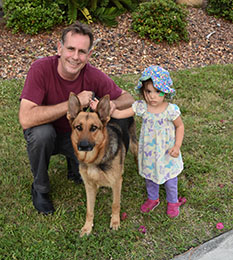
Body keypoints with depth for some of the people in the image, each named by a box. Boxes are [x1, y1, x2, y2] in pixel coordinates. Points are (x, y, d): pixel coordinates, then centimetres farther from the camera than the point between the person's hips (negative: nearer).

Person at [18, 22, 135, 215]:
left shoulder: (93, 76, -20)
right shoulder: (42, 68, -28)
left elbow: (128, 98, -9)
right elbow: (26, 118, -38)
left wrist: (112, 104, -34)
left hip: (75, 133, 2)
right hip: (43, 134, -1)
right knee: (41, 132, -36)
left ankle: (74, 166, 18)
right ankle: (40, 188, -8)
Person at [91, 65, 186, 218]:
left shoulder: (171, 110, -21)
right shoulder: (141, 107, -15)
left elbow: (180, 126, -6)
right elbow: (119, 114, -17)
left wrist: (177, 146, -15)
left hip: (167, 153, -3)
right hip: (148, 152, 3)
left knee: (170, 180, 17)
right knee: (149, 177, 25)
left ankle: (173, 202, 45)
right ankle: (153, 198, 52)